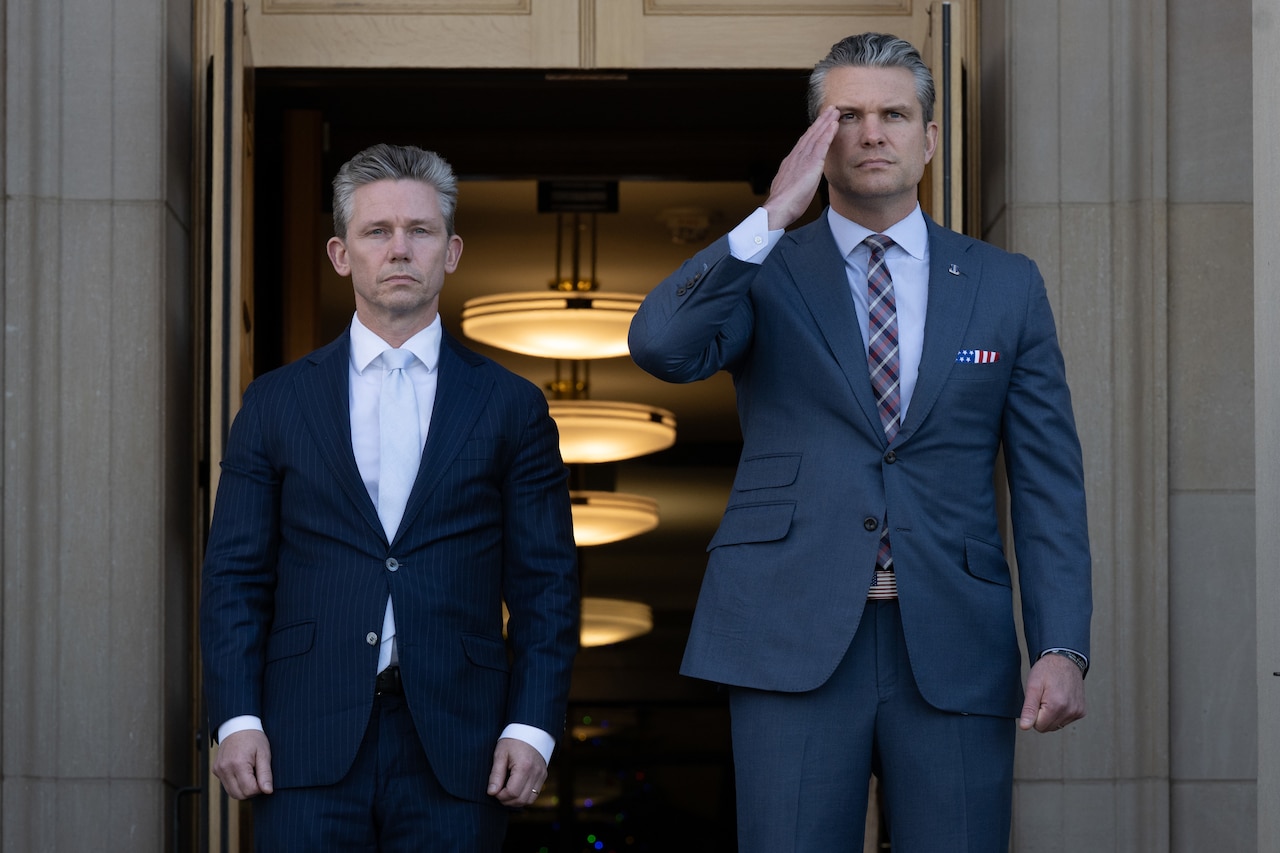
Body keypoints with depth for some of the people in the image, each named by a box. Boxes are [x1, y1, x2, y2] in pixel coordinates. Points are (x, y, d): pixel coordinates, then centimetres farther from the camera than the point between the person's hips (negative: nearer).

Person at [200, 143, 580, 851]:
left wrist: (532, 726, -5)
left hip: (454, 749, 0)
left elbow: (546, 585, 6)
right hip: (307, 749, 0)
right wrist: (236, 718, -4)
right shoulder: (276, 404, 10)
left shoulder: (511, 407, 9)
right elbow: (235, 576, 7)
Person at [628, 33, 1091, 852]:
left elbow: (1049, 481, 8)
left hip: (952, 649, 1)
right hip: (795, 639, -1)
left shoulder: (1007, 286, 11)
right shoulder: (762, 271, 8)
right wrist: (774, 216, -15)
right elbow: (660, 346, -13)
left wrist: (1062, 647, -3)